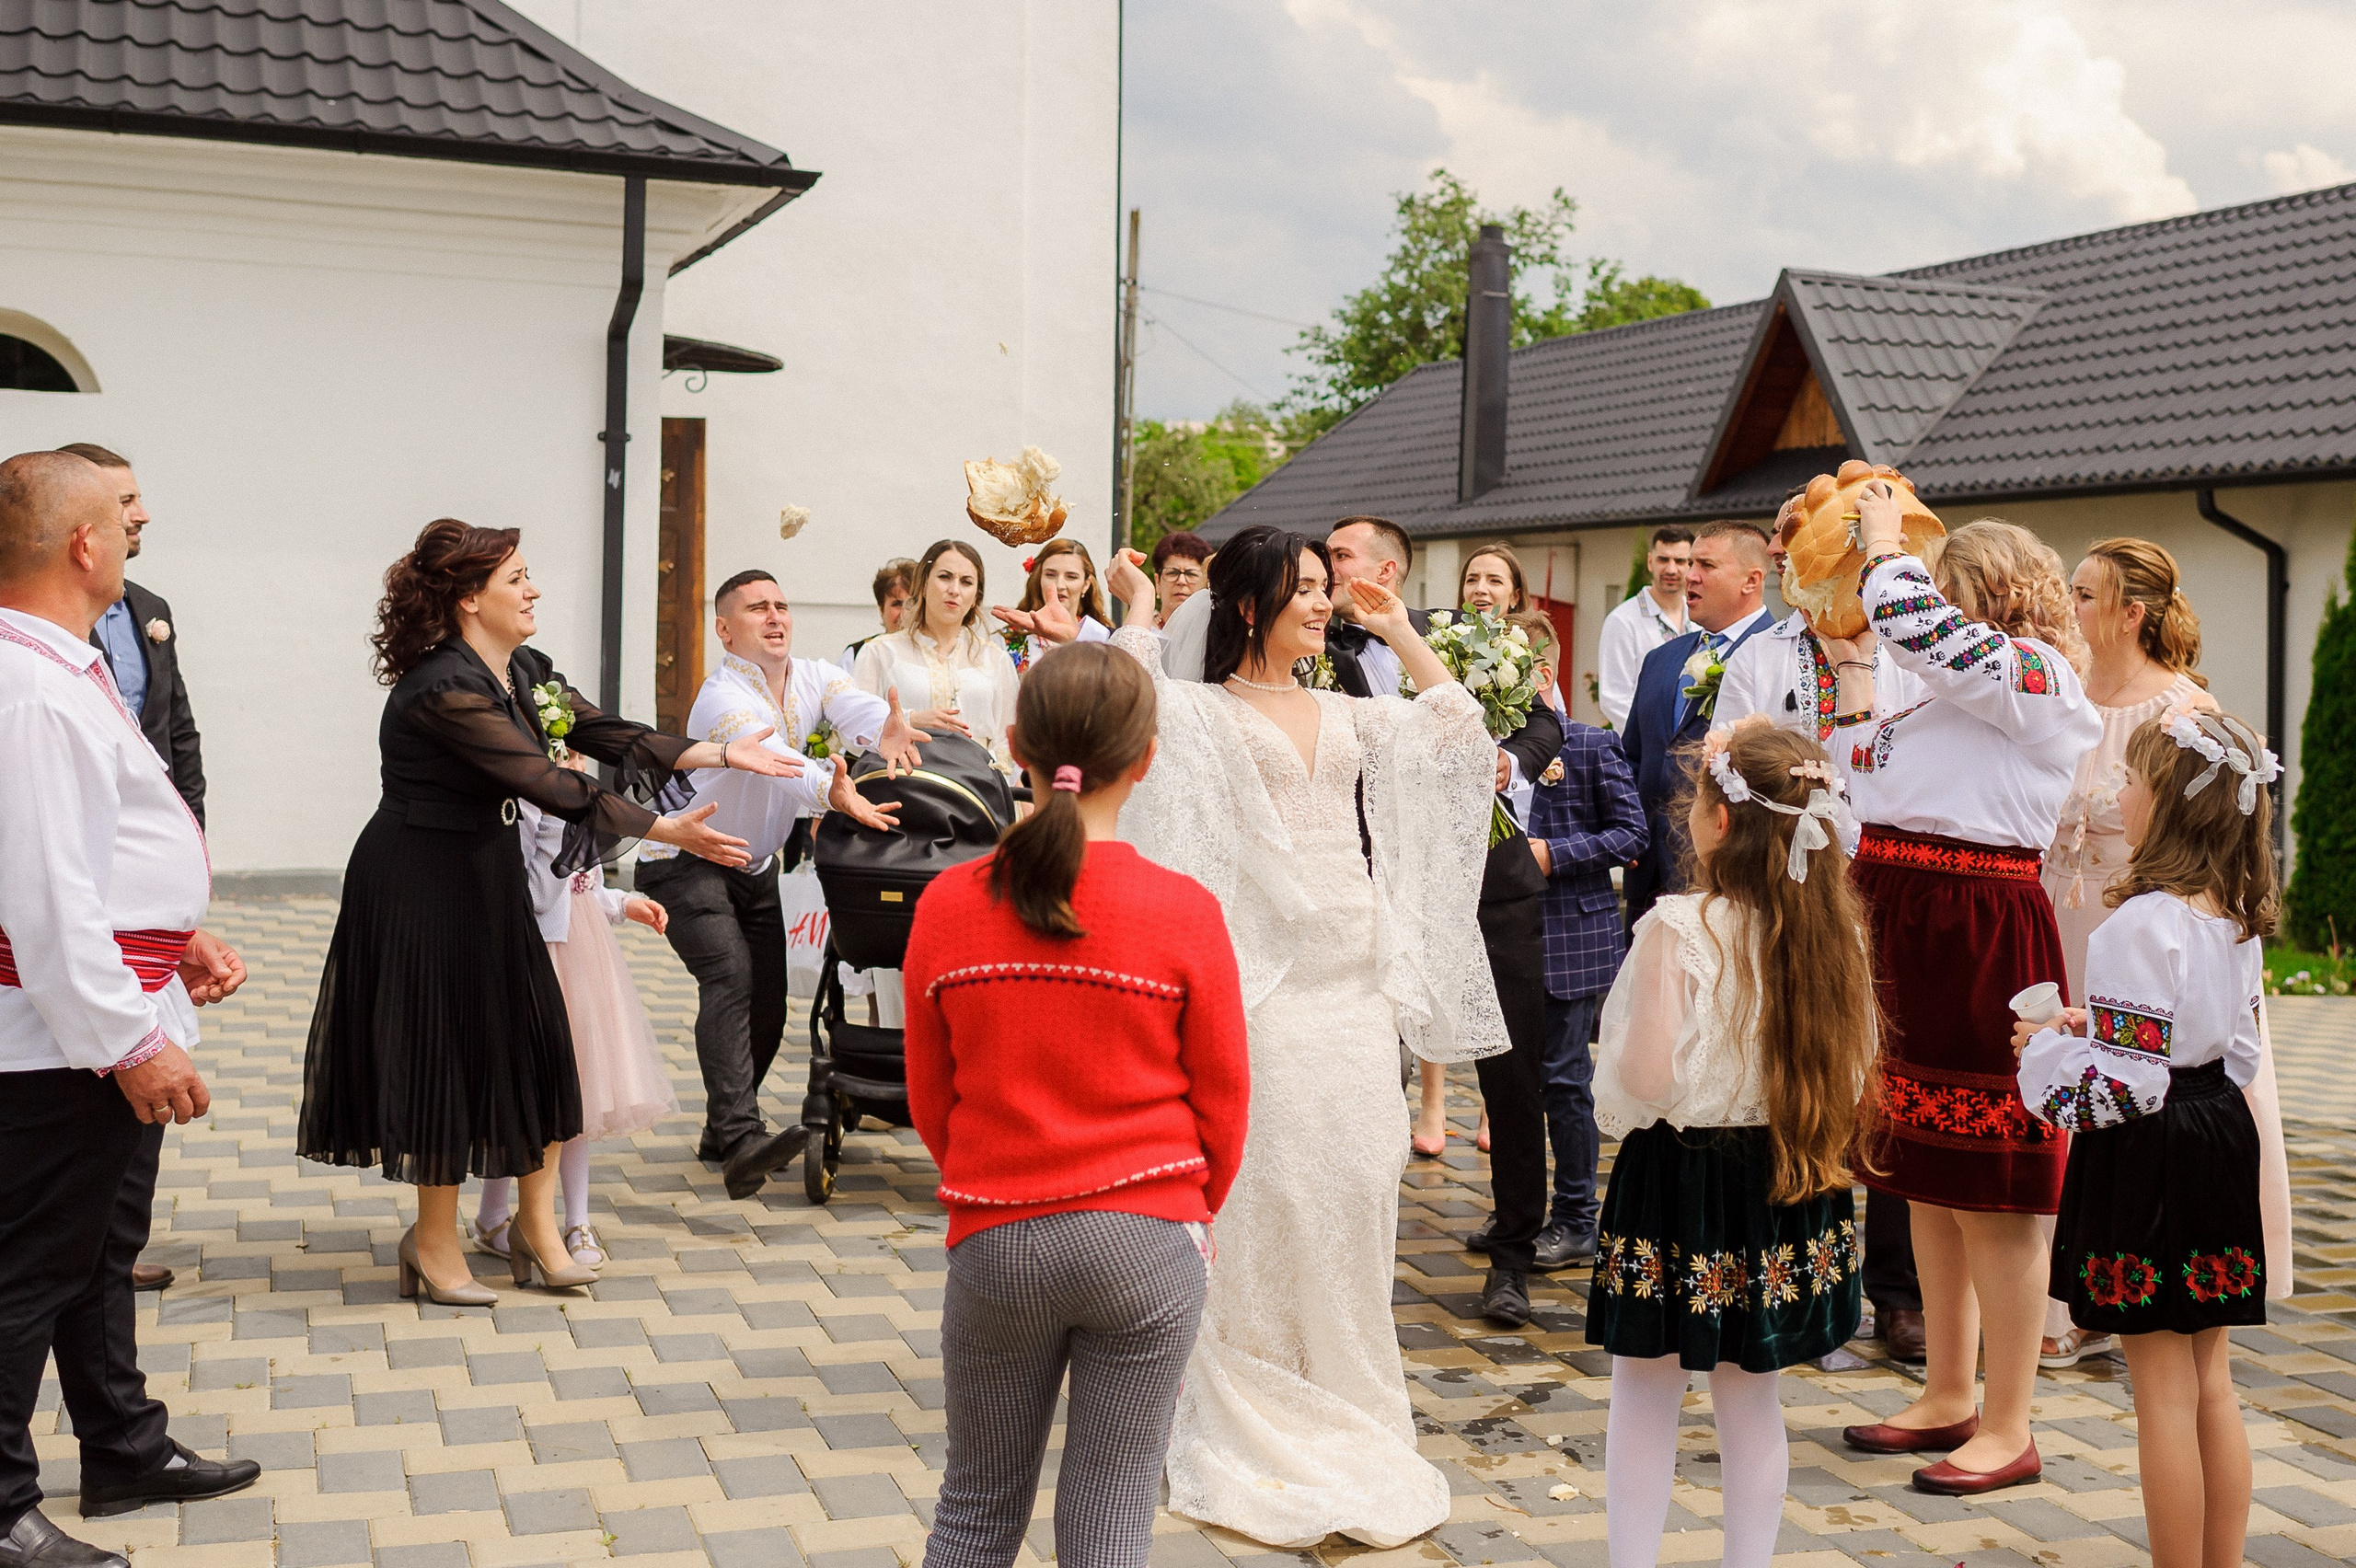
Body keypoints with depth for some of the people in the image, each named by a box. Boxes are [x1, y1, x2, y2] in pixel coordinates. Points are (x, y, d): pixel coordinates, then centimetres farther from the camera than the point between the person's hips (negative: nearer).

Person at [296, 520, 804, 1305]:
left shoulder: (525, 671, 4)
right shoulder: (443, 690, -25)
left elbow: (606, 735, 2)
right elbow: (550, 785, -29)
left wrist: (720, 754, -7)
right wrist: (669, 830, -29)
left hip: (490, 873, 9)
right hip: (422, 883, -9)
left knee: (534, 1035, 7)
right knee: (445, 1046, 0)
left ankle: (536, 1222, 18)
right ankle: (435, 1242, 15)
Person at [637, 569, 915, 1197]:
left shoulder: (813, 678, -1)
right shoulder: (723, 698, -23)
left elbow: (855, 708, -24)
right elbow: (772, 757, -43)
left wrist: (888, 732, -49)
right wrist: (830, 790, -63)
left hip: (753, 865, 8)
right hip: (685, 860, -8)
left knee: (767, 1004, 7)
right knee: (729, 975, -27)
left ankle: (722, 1133, 25)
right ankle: (741, 1138, -39)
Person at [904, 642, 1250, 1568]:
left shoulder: (946, 905, -5)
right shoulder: (1185, 912, -10)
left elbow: (930, 1098, 5)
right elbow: (1222, 1098, -1)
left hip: (994, 1239, 2)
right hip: (1148, 1241, -1)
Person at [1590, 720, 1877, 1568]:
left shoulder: (1678, 928, -20)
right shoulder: (1832, 929, -3)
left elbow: (1647, 1075, -22)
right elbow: (1853, 1069, 4)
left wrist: (1614, 1107, -2)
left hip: (1677, 1179, -5)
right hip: (1785, 1182, 5)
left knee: (1645, 1396, 10)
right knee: (1753, 1399, 16)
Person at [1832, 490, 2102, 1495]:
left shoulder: (2035, 674, -10)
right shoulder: (1960, 691, 17)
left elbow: (1912, 623, -22)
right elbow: (1863, 763, 26)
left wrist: (1884, 537, -4)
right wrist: (1843, 659, 24)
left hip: (1982, 945, -10)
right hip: (1909, 935, 10)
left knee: (1991, 1201, -2)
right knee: (1929, 1189, 16)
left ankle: (2007, 1431, 7)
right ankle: (1946, 1398, 28)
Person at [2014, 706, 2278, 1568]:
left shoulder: (2142, 924, -21)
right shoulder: (2237, 919, 6)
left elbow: (2126, 1084, -23)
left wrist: (2048, 1052, -6)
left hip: (2147, 1163, -9)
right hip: (2220, 1142, 9)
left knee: (2163, 1388, 0)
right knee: (2212, 1379, 15)